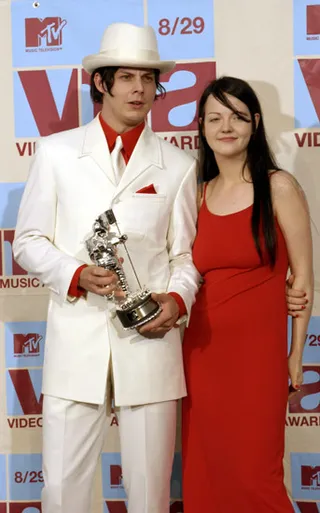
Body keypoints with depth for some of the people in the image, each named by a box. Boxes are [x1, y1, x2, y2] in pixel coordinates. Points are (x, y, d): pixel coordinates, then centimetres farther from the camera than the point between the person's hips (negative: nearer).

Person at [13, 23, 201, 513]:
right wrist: (76, 275, -11)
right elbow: (28, 241, 7)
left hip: (150, 338, 1)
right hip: (76, 339, 0)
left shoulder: (178, 165, 9)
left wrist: (177, 299, -9)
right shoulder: (56, 152, 7)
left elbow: (185, 255, 12)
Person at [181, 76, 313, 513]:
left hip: (257, 349, -4)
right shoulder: (199, 193, 9)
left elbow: (303, 276, -3)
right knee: (205, 468, 10)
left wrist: (297, 353, -2)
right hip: (203, 348, 4)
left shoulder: (279, 188, -5)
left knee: (253, 474, 0)